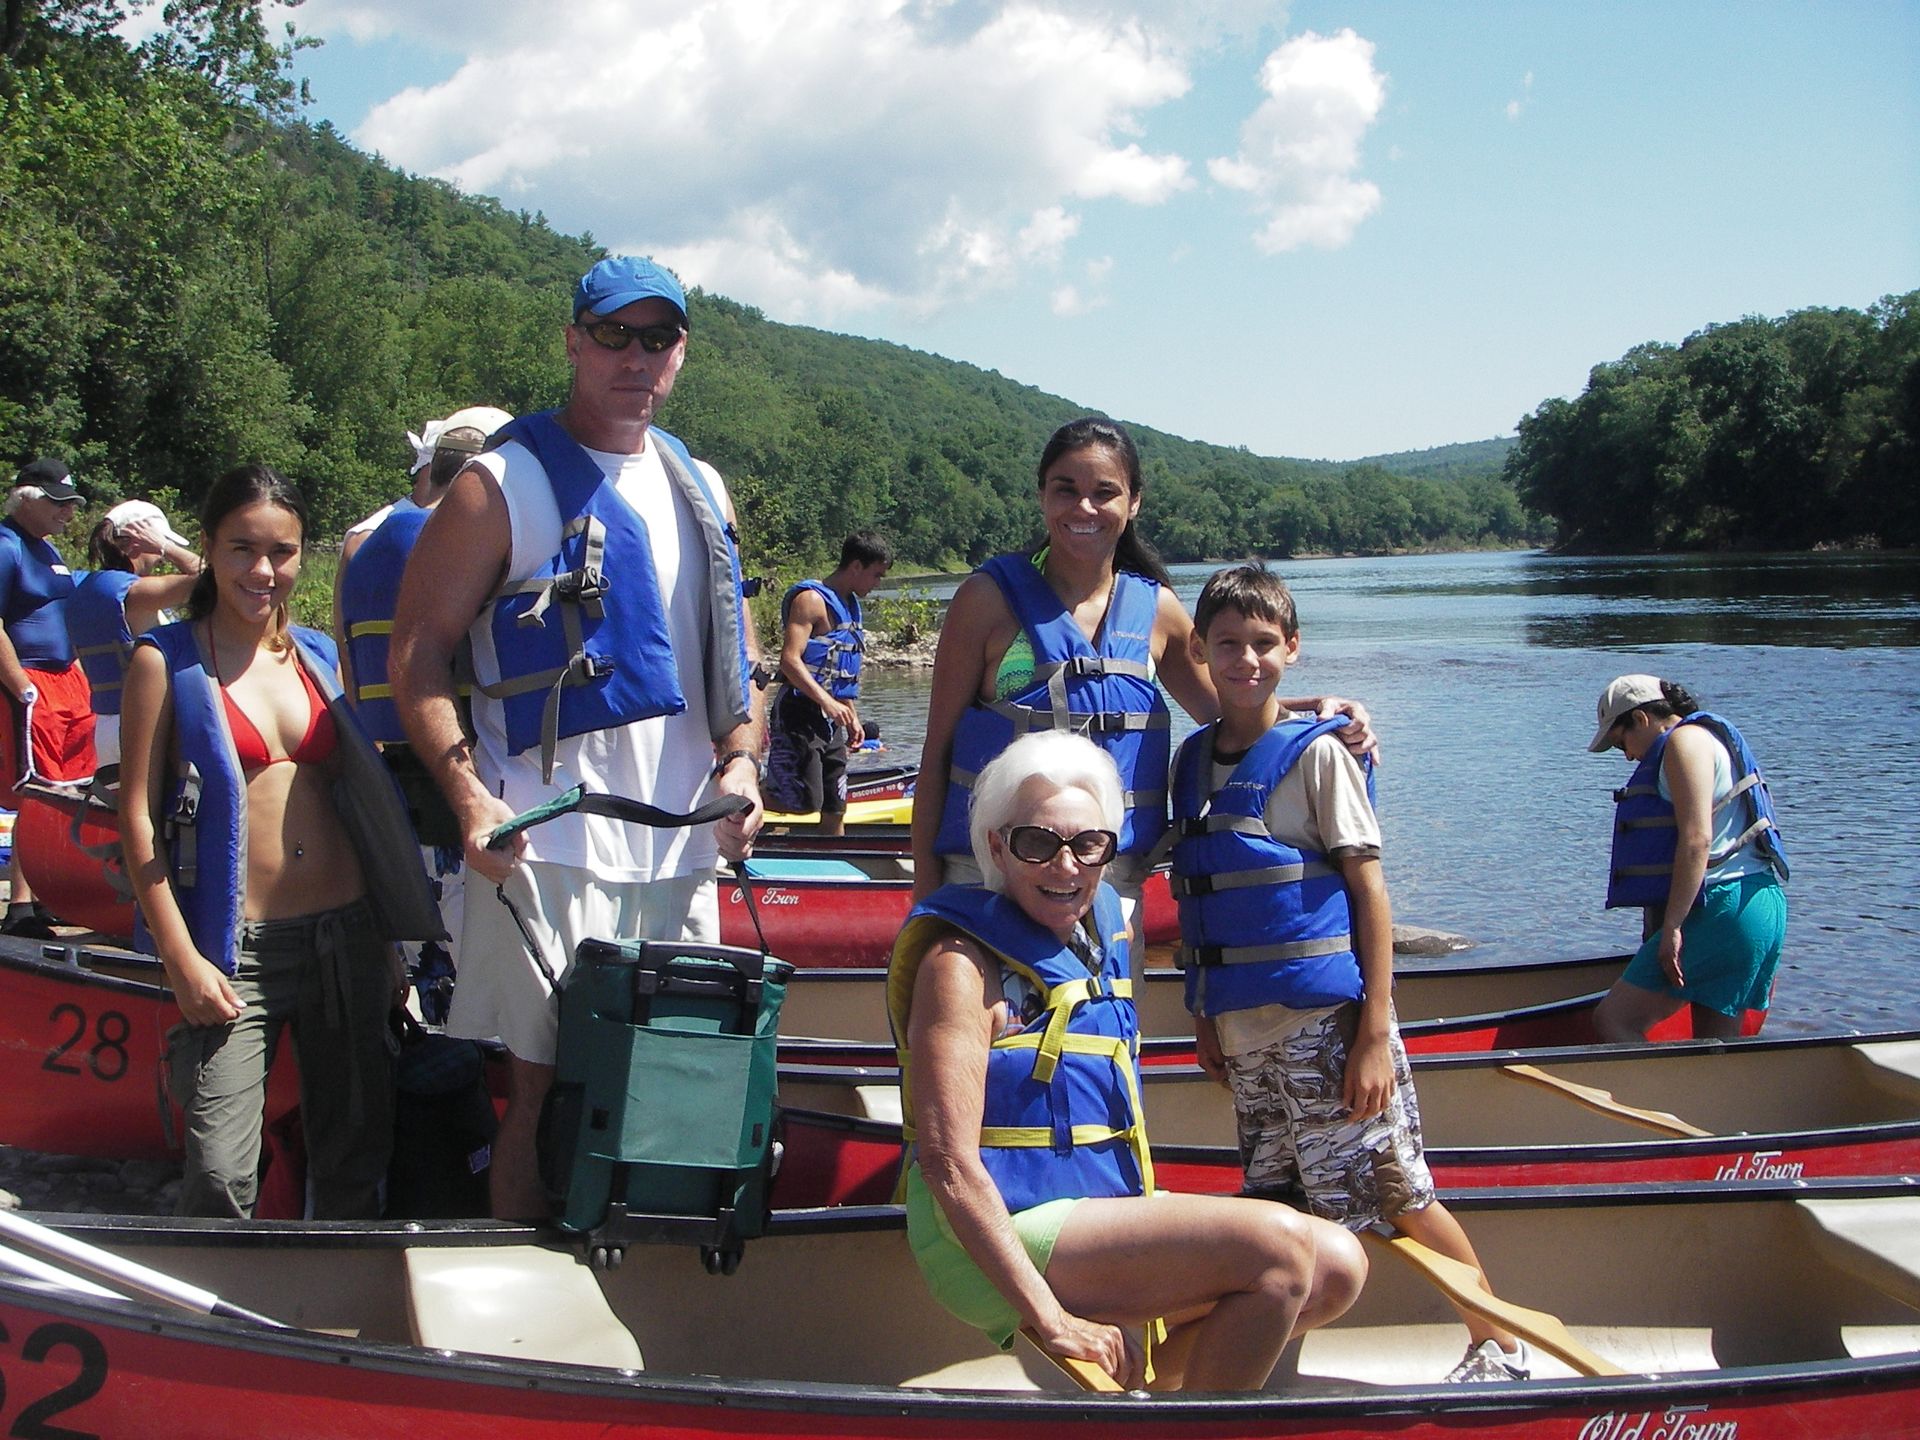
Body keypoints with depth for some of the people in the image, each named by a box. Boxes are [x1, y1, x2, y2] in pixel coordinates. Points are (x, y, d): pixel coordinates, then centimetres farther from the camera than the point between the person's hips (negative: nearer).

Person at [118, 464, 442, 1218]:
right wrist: (181, 959, -11)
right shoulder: (167, 660, -1)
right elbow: (137, 816, -4)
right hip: (236, 945, -4)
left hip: (346, 931, 5)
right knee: (221, 1173, -13)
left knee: (354, 1159, 9)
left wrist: (387, 936, 14)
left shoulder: (319, 654, 12)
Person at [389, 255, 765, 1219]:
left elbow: (735, 654, 21)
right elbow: (418, 653, -7)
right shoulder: (504, 485, -4)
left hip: (683, 845, 6)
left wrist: (739, 763, 3)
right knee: (544, 1085, -3)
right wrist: (471, 797, -19)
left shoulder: (700, 490, 15)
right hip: (549, 849, -6)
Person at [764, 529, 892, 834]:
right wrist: (829, 703, -30)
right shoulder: (812, 599, -12)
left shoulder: (849, 605, 17)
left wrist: (851, 716, 21)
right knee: (804, 803, -14)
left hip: (830, 722, 9)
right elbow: (790, 660, -23)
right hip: (799, 717, -9)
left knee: (835, 809, 8)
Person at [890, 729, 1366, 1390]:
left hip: (1105, 1209, 9)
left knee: (1335, 1268, -1)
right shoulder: (963, 963, -14)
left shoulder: (1103, 928, 10)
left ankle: (1135, 1384, 7)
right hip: (1001, 1240, -9)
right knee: (1279, 1244, -20)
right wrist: (1050, 1321, -26)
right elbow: (948, 1162, -20)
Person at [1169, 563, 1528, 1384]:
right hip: (1241, 1029, 5)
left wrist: (1375, 1033, -14)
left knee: (1399, 1196, 1)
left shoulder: (1316, 753, -7)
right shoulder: (1191, 762, 8)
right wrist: (1204, 1018, 15)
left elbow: (1369, 892, -9)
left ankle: (1499, 1348, 16)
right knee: (1278, 1208, 12)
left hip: (1324, 1017, -5)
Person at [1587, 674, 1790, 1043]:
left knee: (1613, 1021, -13)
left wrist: (1671, 927, -20)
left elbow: (1697, 839, -17)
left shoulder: (1686, 740, -5)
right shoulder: (1709, 739, 26)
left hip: (1722, 909, -11)